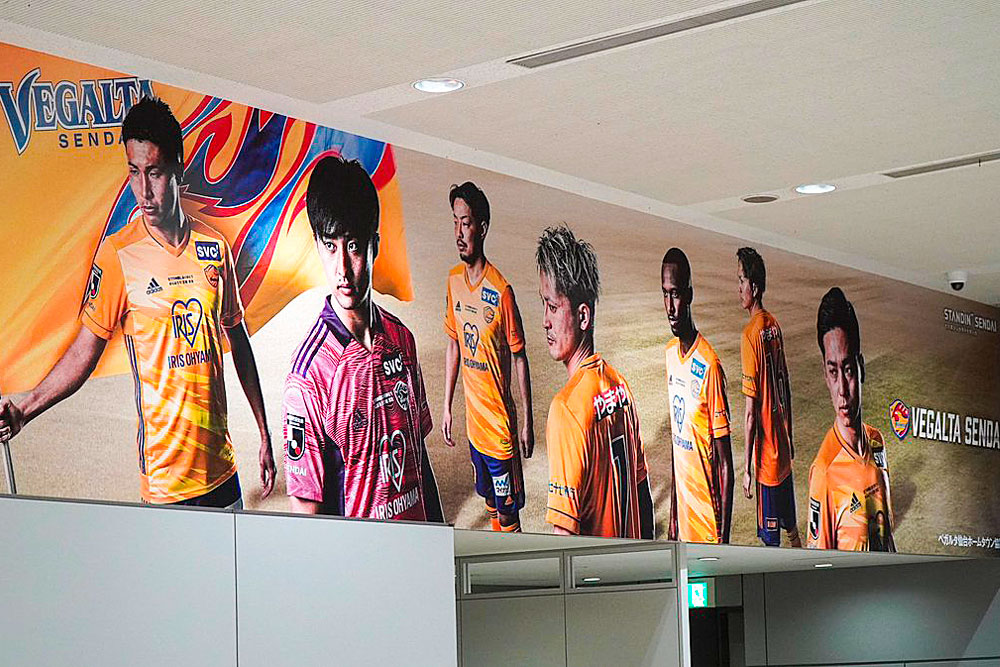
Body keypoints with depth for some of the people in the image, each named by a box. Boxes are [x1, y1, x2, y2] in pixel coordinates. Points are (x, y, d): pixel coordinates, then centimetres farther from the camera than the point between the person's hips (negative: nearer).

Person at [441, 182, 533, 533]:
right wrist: (447, 407, 12)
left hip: (500, 426, -6)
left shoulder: (500, 291, -20)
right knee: (491, 504, 20)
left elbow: (519, 358, -12)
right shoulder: (454, 280, 0)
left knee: (508, 516, 3)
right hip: (473, 422, 6)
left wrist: (527, 422, -8)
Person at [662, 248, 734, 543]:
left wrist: (724, 538, -17)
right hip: (684, 513, 7)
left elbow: (725, 464, -17)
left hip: (708, 518, -7)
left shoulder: (709, 366, -20)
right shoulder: (670, 353, 4)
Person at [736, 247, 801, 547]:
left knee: (771, 539, 2)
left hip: (766, 457, -8)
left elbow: (751, 411, -18)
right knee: (791, 528, 20)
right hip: (784, 451, 8)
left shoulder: (750, 335, -19)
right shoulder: (774, 325, 4)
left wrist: (747, 468, -14)